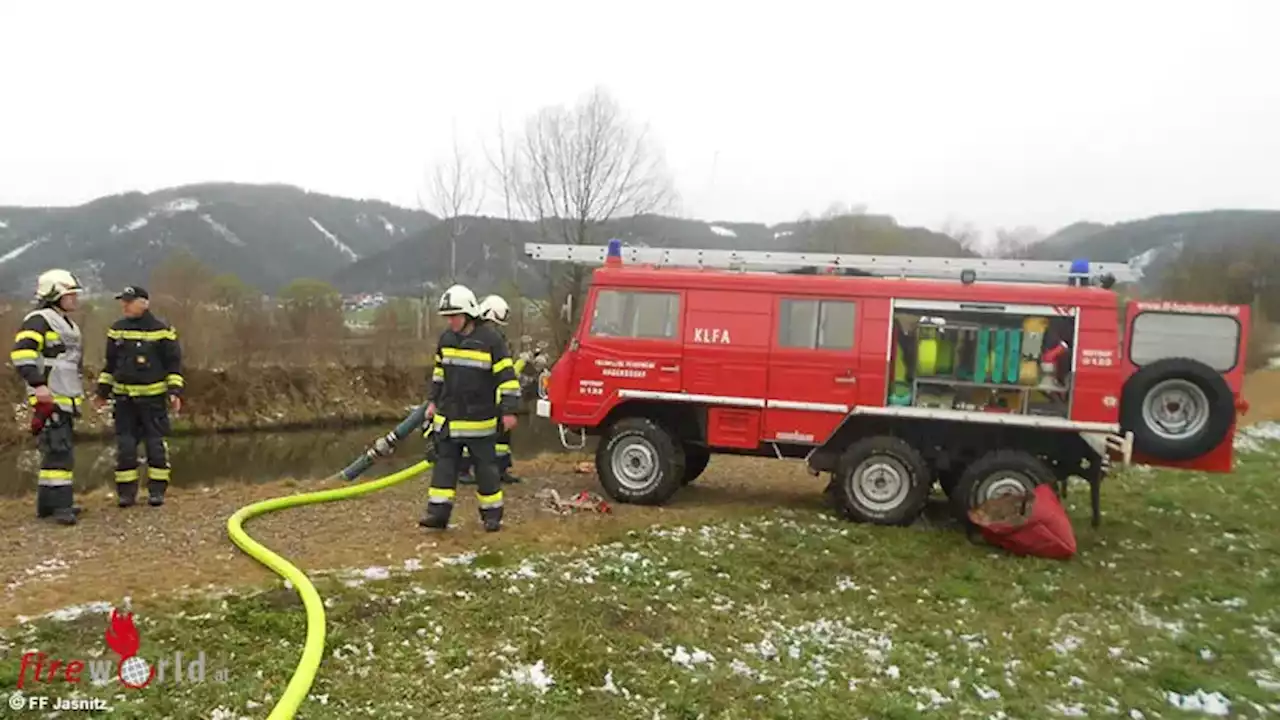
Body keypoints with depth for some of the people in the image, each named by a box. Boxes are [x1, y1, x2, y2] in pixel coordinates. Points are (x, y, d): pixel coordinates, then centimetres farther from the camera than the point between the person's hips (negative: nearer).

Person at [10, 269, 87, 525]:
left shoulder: (67, 324, 21)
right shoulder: (39, 320, -9)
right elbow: (21, 353, -22)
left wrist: (78, 389, 27)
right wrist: (38, 384, -29)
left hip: (66, 399, 10)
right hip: (49, 399, -10)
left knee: (58, 451, 12)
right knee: (58, 451, -14)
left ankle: (48, 503, 19)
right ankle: (61, 505, -15)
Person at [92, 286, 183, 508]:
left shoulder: (161, 330, -4)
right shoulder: (116, 330, 9)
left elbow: (174, 363, -2)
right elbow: (110, 364, 18)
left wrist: (175, 391, -10)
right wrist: (102, 391, 15)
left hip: (153, 397, -4)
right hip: (123, 397, 4)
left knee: (155, 443, 0)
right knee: (124, 445, 3)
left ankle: (157, 491, 9)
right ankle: (126, 492, 12)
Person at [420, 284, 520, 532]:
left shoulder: (491, 339, -12)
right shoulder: (446, 339, 5)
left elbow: (507, 376, -11)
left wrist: (508, 410, -13)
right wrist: (434, 401, 17)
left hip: (480, 420, -5)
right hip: (448, 418, 5)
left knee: (485, 466, 5)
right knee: (444, 463, 5)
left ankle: (492, 514, 16)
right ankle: (438, 512, 9)